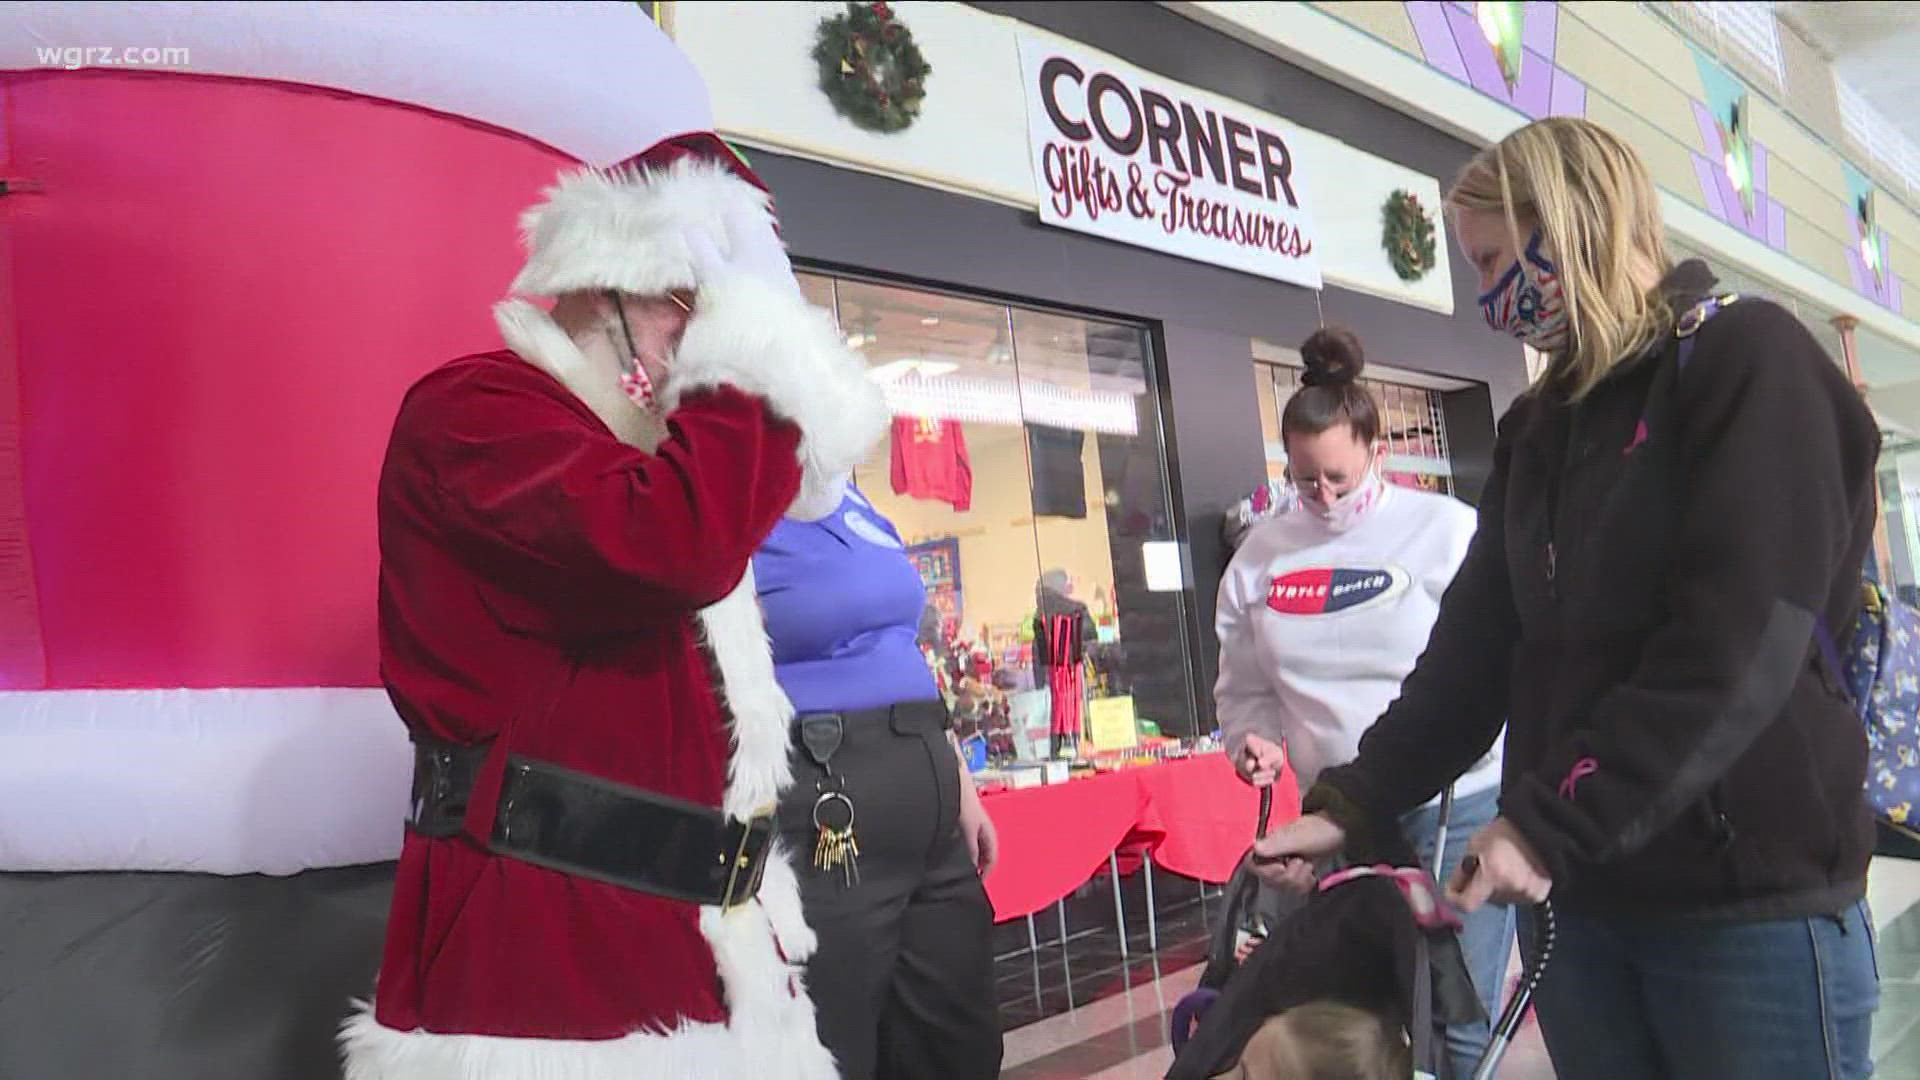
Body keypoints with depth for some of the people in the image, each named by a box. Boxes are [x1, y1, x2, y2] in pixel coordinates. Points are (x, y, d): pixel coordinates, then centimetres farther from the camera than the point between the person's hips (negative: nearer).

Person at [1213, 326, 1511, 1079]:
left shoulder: (1447, 529, -5)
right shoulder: (1260, 555, 5)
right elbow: (1245, 686, 12)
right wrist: (1253, 738, -8)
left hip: (1456, 803, -3)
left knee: (1457, 1016, 2)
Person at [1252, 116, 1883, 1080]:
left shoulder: (1749, 359, -6)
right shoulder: (1538, 428, 14)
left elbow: (1742, 645, -17)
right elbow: (1475, 645, 8)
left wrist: (1553, 827, -19)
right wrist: (1350, 806, -1)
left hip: (1747, 891, -6)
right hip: (1578, 897, 6)